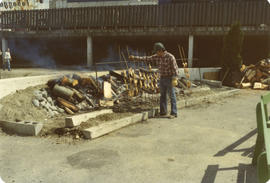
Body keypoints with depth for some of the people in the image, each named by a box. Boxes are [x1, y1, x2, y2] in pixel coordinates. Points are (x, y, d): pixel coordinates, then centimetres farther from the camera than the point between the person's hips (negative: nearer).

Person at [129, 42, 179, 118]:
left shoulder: (170, 57, -17)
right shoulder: (157, 57, 3)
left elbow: (175, 68, -17)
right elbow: (147, 59, 7)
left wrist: (174, 79, -24)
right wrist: (135, 58, 5)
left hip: (170, 79, -7)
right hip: (162, 79, 7)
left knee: (172, 96, -2)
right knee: (163, 96, 9)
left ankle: (174, 113, 4)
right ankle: (163, 112, 17)